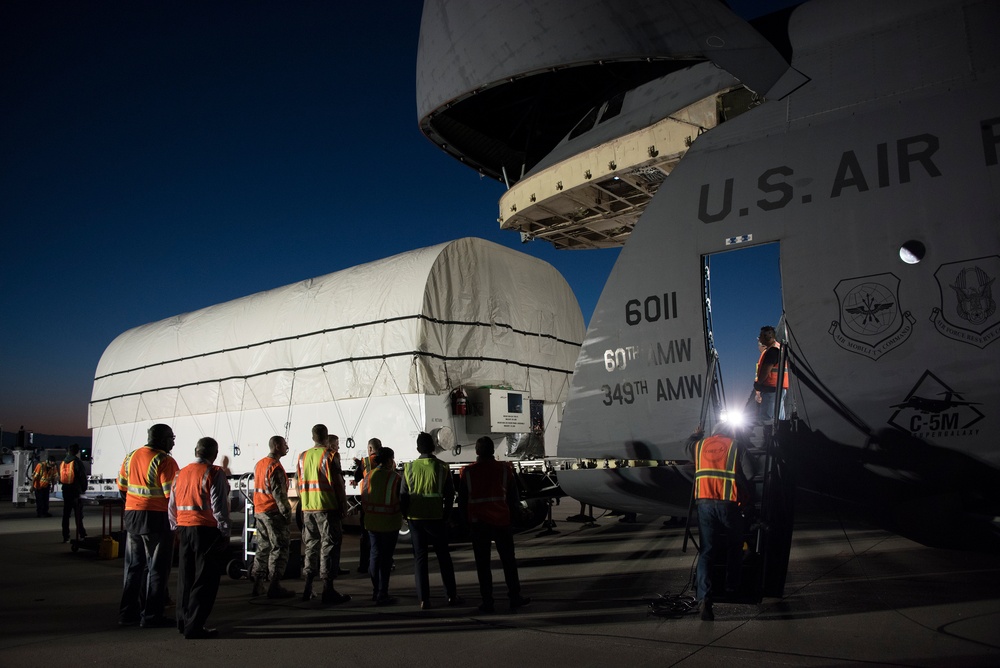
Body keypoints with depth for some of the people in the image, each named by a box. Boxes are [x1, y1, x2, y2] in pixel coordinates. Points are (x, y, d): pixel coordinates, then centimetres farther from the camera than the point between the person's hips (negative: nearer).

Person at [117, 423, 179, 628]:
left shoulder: (131, 457, 8)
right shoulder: (164, 461, -15)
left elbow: (122, 488, 13)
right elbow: (172, 494, -19)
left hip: (132, 516, 7)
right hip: (157, 519, -7)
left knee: (134, 566, 17)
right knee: (157, 569, 3)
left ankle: (128, 613, 22)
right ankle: (151, 616, 7)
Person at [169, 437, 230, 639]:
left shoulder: (181, 473, 10)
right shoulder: (214, 473, -11)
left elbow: (172, 505, 15)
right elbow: (219, 506, -14)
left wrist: (176, 528, 24)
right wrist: (225, 532, -7)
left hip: (184, 529, 7)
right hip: (207, 530, -7)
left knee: (185, 578, 17)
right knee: (205, 580, -1)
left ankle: (183, 622, 27)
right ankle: (194, 627, -2)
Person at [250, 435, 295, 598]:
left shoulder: (259, 464, 14)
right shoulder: (275, 466, -16)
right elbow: (279, 493, -20)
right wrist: (287, 513, -16)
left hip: (259, 512, 9)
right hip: (274, 512, -9)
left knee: (263, 548, 15)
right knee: (279, 548, -3)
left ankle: (257, 585, 19)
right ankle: (274, 587, -4)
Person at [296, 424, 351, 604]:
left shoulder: (302, 456, 10)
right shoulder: (328, 455, -8)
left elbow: (299, 485, 14)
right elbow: (337, 483, -11)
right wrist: (343, 505, -3)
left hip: (307, 508, 6)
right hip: (327, 507, -6)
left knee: (311, 545, 14)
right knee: (329, 545, -1)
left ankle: (308, 587, 16)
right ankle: (328, 589, -1)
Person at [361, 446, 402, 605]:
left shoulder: (369, 475, 2)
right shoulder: (394, 477, -13)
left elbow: (364, 496, 8)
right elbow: (401, 499, -8)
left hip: (371, 522, 5)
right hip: (389, 523, -5)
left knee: (374, 554, 16)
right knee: (386, 558, 1)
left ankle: (375, 591, 25)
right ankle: (382, 595, 3)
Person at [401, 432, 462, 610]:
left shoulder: (409, 468, -3)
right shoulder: (443, 467, -5)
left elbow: (403, 494, 0)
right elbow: (450, 495, -2)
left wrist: (406, 515, 12)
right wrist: (446, 515, 9)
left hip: (415, 518, 1)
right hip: (436, 517, -1)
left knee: (419, 557, 7)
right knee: (444, 556, 12)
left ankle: (423, 600, 5)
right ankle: (451, 595, 15)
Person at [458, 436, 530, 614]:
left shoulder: (467, 472, -4)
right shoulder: (505, 469, -3)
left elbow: (462, 501, 1)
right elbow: (513, 497, 3)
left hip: (478, 522, 0)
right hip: (502, 521, 1)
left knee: (482, 564, 7)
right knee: (508, 561, 11)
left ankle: (487, 602, 8)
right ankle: (514, 598, 14)